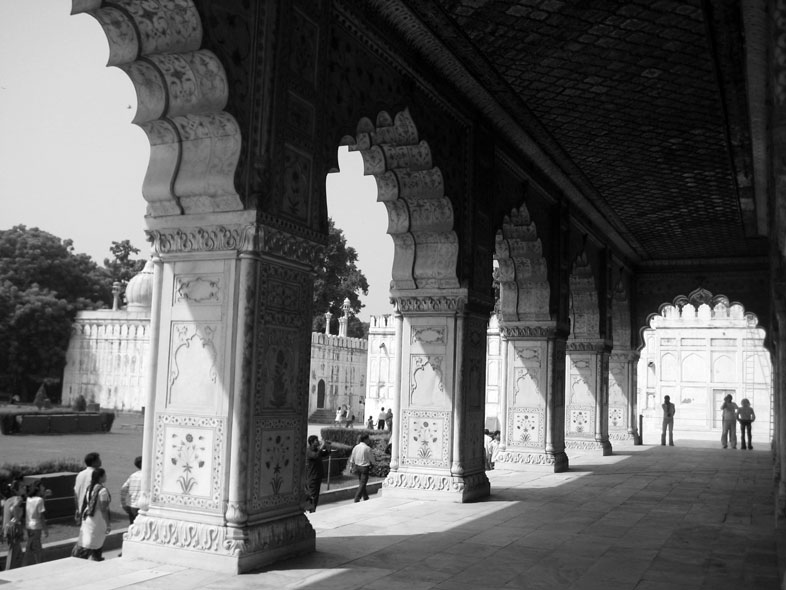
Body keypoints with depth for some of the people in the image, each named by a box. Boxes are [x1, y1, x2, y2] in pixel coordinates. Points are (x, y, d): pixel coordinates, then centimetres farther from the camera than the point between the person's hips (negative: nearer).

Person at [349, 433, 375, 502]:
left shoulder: (356, 447, 0)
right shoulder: (367, 448, -16)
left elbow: (352, 458, 7)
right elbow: (371, 459, -7)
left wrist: (351, 467, 16)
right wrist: (372, 464, 13)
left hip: (357, 466, 7)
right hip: (364, 467, -7)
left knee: (361, 483, 18)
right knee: (362, 484, 1)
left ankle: (365, 497, 31)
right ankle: (357, 499, -3)